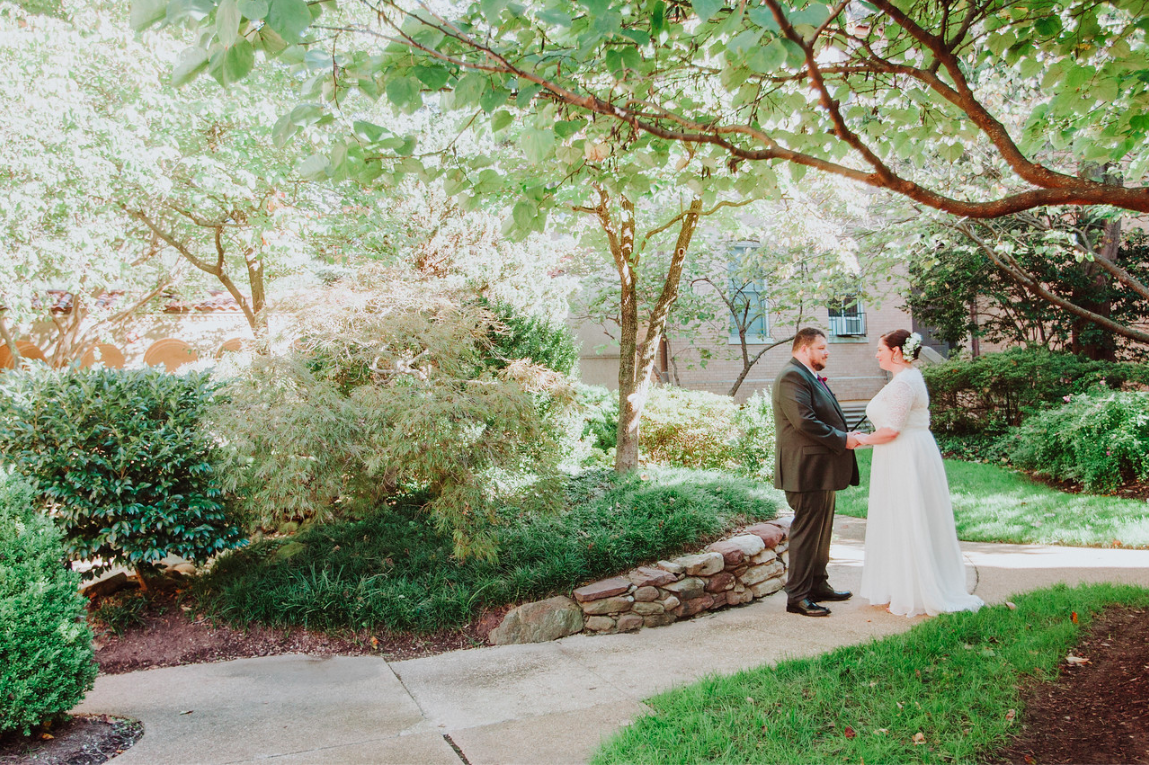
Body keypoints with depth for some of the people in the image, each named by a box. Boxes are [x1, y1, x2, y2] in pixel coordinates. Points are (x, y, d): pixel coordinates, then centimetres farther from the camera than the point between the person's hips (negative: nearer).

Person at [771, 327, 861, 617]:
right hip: (807, 469, -11)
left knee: (822, 529, 17)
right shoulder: (792, 376, -16)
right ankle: (797, 596, 1)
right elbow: (804, 422, -25)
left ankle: (818, 585, 29)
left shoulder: (811, 377, 20)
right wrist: (842, 439, -17)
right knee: (806, 531, -6)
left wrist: (845, 436, 6)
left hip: (822, 468, 11)